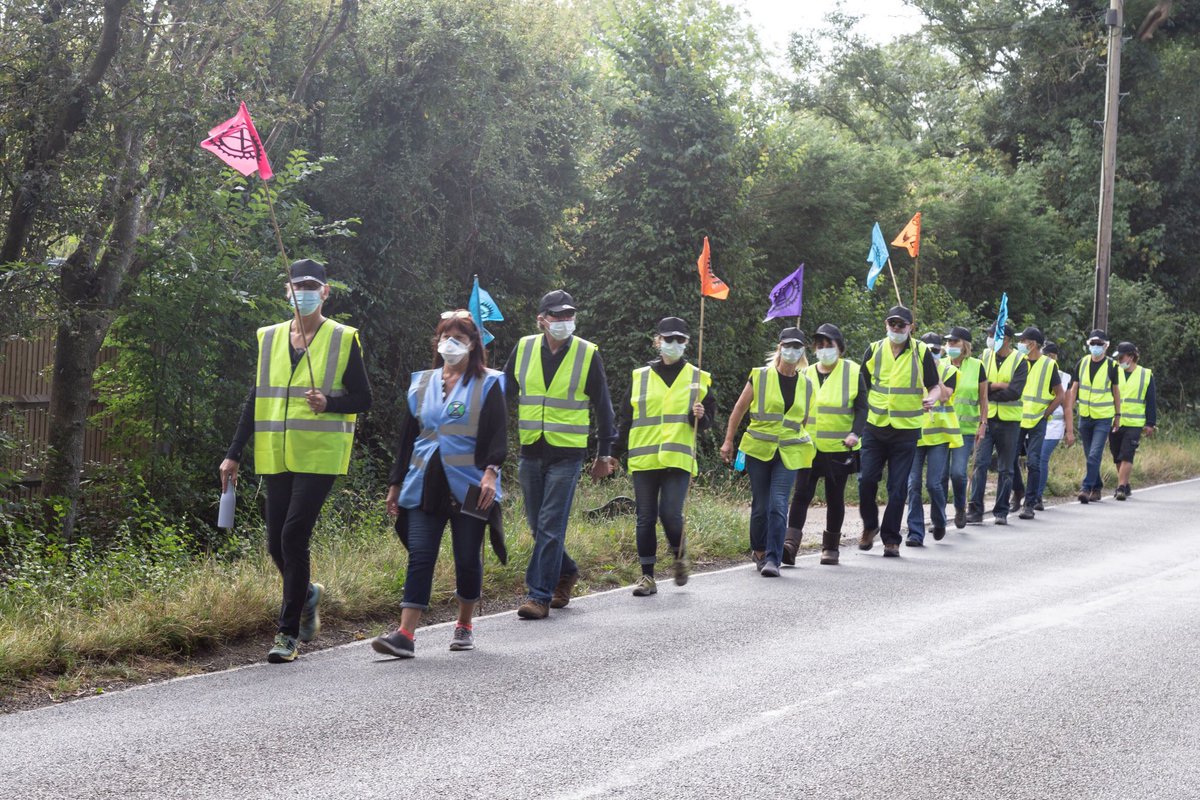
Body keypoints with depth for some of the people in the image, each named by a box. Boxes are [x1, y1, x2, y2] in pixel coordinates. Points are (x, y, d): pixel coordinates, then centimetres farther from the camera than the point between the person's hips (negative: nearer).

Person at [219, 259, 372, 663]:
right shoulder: (269, 338, 13)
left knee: (294, 536, -13)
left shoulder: (343, 339, 2)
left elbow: (363, 398, 2)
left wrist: (329, 403, -19)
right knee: (276, 543, 4)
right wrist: (234, 455, 13)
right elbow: (255, 399, 16)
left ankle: (289, 634, -4)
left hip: (320, 455, -4)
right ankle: (308, 594, 36)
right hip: (276, 457, 5)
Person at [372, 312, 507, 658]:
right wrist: (396, 483, 14)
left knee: (467, 558, 5)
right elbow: (408, 435, 17)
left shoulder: (487, 384, 3)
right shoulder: (421, 383, 14)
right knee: (419, 556, -7)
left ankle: (464, 626, 23)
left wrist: (490, 472, -20)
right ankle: (405, 635, -13)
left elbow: (498, 433, -5)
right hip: (425, 485, 3)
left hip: (468, 487, -3)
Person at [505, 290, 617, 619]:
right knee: (537, 525, 11)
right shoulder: (523, 349, 4)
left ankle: (540, 595, -5)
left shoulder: (587, 354, -2)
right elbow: (505, 392, 15)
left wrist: (604, 453, 6)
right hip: (530, 452, 4)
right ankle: (566, 572, 33)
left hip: (566, 453, -4)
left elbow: (602, 405, 5)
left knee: (551, 526, -8)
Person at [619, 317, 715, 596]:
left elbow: (707, 421, 13)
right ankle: (647, 576, 11)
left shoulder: (698, 378, 10)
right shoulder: (640, 377, 10)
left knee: (670, 513, -14)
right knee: (645, 519, 1)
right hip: (643, 459, 2)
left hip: (679, 459, -1)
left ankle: (679, 557, 15)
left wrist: (700, 416, -10)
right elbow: (626, 420, 14)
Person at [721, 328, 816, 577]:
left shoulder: (806, 385, 9)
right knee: (760, 505, 3)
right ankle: (759, 551, 25)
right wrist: (728, 441, 3)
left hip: (789, 453, 1)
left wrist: (806, 448, 22)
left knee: (778, 505, -12)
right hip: (758, 450, -1)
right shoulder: (760, 377, 1)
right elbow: (739, 409, 5)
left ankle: (773, 559, -11)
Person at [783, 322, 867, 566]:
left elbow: (861, 408, -2)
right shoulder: (806, 375, 10)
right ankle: (790, 544, -17)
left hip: (839, 448, -2)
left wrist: (855, 433, -18)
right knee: (802, 494, -10)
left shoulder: (853, 372, 1)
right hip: (810, 447, 2)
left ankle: (831, 548, 18)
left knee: (835, 498, 7)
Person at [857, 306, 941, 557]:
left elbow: (935, 386, 4)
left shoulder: (921, 352, 0)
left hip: (906, 430, -2)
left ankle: (891, 539, 9)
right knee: (866, 479, -3)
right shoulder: (874, 350, 6)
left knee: (898, 487, 0)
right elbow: (861, 386, 14)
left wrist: (931, 399, -18)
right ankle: (870, 526, 20)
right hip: (875, 426, 2)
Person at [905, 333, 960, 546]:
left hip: (938, 434, -2)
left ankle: (939, 521, 20)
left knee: (934, 483, -7)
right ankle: (915, 533, 1)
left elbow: (944, 396, -11)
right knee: (913, 484, -3)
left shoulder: (948, 370, 3)